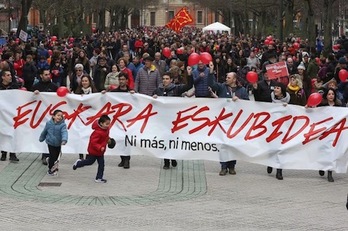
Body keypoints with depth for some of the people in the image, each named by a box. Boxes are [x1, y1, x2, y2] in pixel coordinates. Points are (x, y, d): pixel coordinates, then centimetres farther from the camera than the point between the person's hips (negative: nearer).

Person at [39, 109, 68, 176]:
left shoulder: (62, 125, -19)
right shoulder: (49, 123, -12)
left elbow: (64, 132, -36)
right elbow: (44, 132, 4)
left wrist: (64, 140, -55)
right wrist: (41, 138, 20)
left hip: (58, 144, 1)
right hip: (50, 142, -1)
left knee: (56, 156, 14)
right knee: (53, 156, -7)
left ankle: (49, 160, 49)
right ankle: (50, 170, 13)